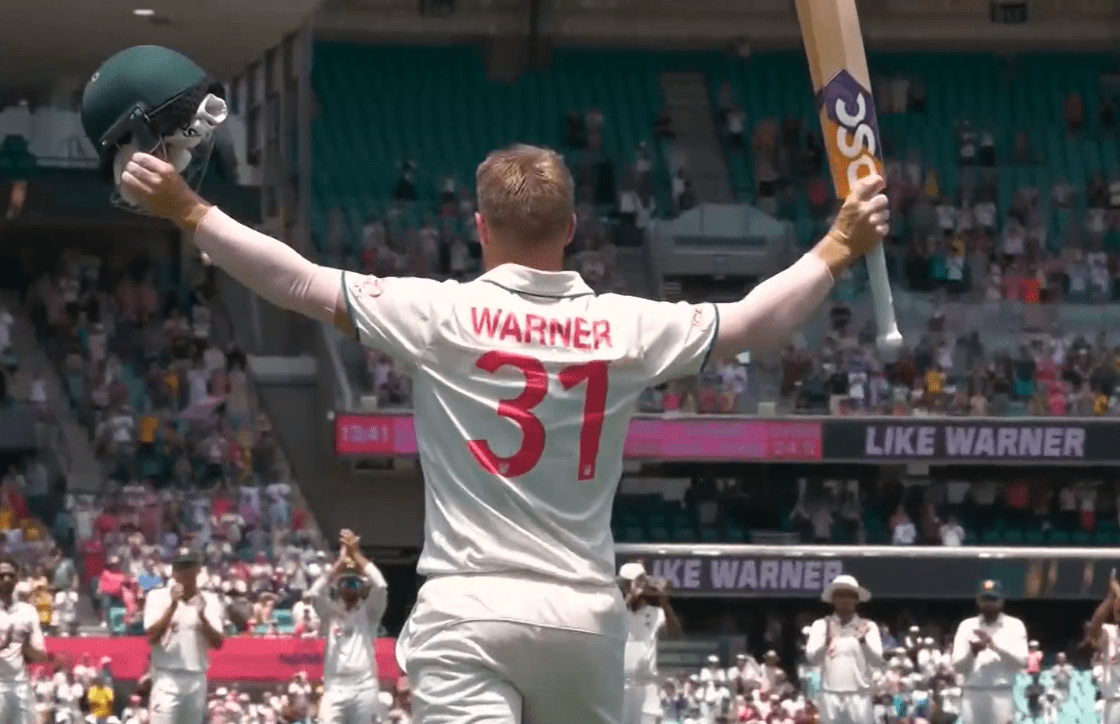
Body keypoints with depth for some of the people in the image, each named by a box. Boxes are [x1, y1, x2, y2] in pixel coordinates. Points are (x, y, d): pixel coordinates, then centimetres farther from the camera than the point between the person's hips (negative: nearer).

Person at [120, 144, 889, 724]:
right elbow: (757, 320, 12)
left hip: (471, 614, -3)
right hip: (585, 613, 3)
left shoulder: (442, 315, -6)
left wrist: (185, 208, -3)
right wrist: (841, 246, 24)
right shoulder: (626, 328, 2)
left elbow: (299, 282, -7)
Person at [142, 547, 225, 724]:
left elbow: (218, 643, -1)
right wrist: (173, 606, -17)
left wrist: (202, 616, -17)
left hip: (197, 680, 3)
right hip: (167, 678, -3)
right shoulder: (157, 597, 2)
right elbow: (152, 636, -10)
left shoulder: (209, 601, 8)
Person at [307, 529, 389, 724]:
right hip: (335, 688, 0)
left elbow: (380, 586, -10)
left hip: (364, 688, 0)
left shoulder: (369, 611, 8)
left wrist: (355, 554, -8)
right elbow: (314, 593, -10)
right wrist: (341, 561, -13)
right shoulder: (330, 611, 9)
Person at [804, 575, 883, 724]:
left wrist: (863, 641, -19)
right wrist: (826, 642, -22)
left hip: (859, 696, 0)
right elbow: (812, 658, -3)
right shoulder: (821, 626, 7)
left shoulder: (868, 627, 7)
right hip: (831, 695, 0)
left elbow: (878, 661, -1)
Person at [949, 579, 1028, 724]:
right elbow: (957, 665, 5)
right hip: (972, 695, 2)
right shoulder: (967, 626, 12)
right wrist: (972, 651, -16)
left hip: (1002, 695, -2)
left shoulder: (1014, 625, 7)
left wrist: (993, 643, -13)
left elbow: (1021, 661, -6)